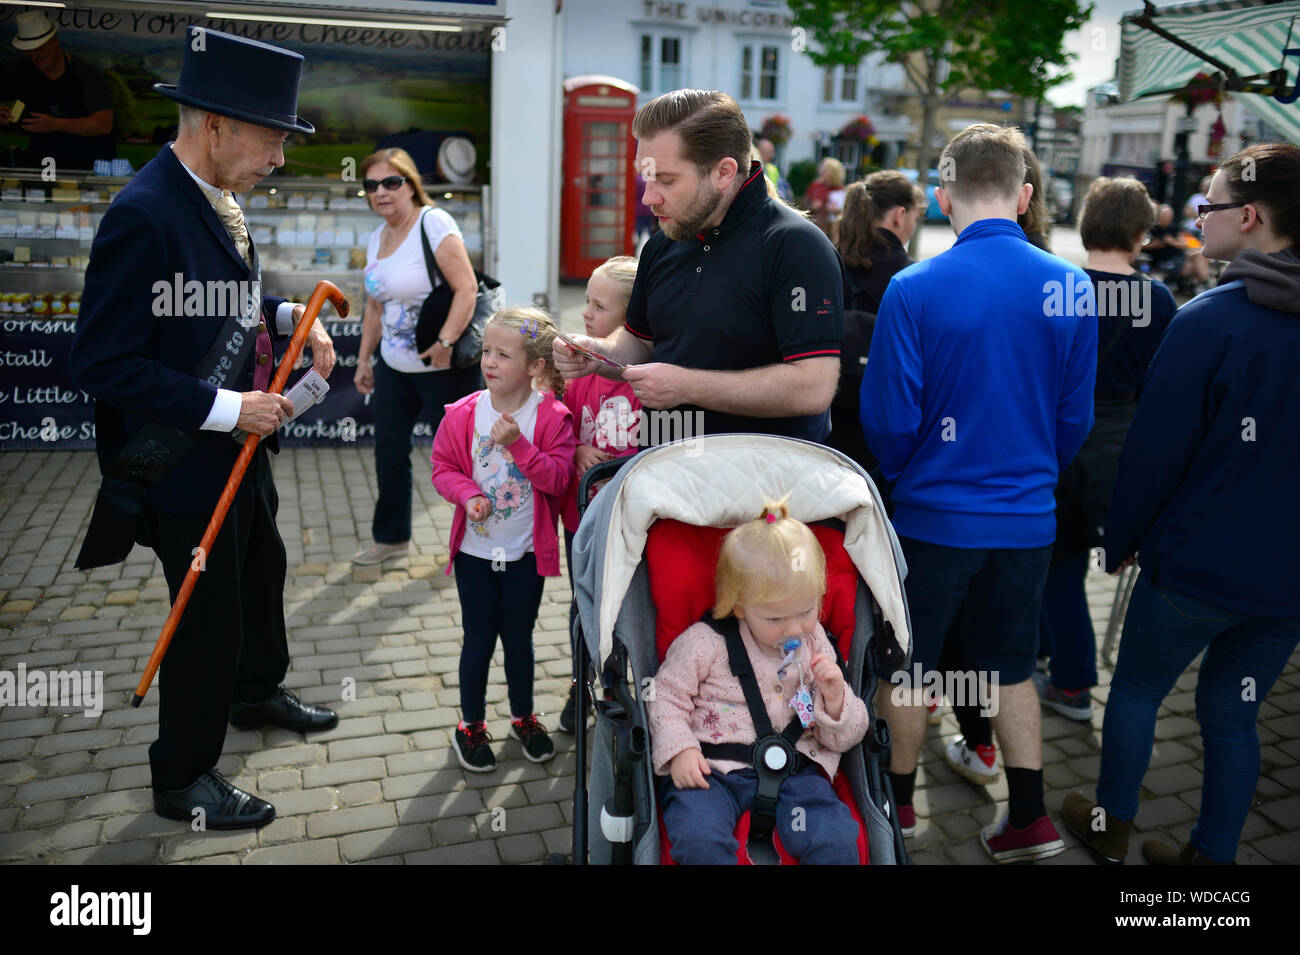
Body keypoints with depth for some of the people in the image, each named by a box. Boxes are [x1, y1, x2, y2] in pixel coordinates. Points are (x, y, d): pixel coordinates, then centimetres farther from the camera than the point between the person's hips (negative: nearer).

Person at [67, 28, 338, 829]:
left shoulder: (217, 200, 2)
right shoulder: (143, 215, -26)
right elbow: (102, 364, -26)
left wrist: (289, 315, -2)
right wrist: (225, 409, -27)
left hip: (241, 448, 9)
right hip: (185, 464, -9)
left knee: (263, 575, 27)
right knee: (210, 620, 5)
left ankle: (258, 691, 53)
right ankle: (183, 778, 28)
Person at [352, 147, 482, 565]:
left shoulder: (433, 223, -13)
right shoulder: (377, 238, 11)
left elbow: (466, 288, -21)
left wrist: (445, 342, -28)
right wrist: (364, 358, 18)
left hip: (444, 368, -8)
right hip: (394, 365, 8)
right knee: (389, 451, 13)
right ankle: (391, 536, 30)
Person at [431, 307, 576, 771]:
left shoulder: (551, 417, -11)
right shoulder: (462, 414, -7)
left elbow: (558, 477, -17)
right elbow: (443, 467, -1)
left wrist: (518, 445, -29)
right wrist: (468, 494, -20)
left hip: (526, 552, 0)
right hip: (475, 550, 0)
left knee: (519, 639, 15)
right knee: (479, 641, 10)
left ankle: (523, 717, 37)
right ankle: (471, 725, 29)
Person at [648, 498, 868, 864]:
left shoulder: (815, 646, 8)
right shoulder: (705, 642, -3)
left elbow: (843, 739, 13)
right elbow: (665, 696, 4)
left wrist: (835, 698, -9)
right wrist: (679, 749, -12)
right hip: (711, 769, -2)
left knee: (838, 840, -24)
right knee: (699, 840, -32)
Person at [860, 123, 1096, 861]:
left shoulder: (915, 289, -17)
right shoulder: (1072, 286, -6)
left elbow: (889, 420, -13)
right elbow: (1076, 416, 1)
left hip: (935, 515, -3)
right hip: (1028, 516, 3)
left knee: (910, 662, 16)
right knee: (1012, 666, 20)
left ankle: (897, 804, 32)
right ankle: (1029, 819, 25)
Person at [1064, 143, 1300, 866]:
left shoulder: (1211, 321, -18)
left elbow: (1156, 449, -14)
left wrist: (1121, 539, -1)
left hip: (1195, 563, -5)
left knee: (1137, 691, 16)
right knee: (1233, 716, 18)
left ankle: (1112, 830, 32)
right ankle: (1211, 854, 30)